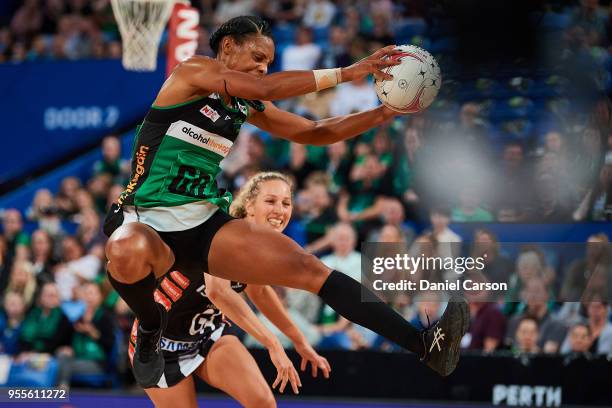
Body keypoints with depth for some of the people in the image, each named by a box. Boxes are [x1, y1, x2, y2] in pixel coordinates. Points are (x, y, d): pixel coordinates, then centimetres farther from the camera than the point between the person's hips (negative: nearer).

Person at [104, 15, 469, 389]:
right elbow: (266, 87, -22)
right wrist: (346, 73, -22)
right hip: (146, 222, -7)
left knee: (306, 267, -8)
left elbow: (313, 132, 15)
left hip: (205, 224, 7)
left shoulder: (247, 107, 14)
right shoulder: (192, 71, -8)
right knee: (129, 253, -43)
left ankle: (425, 345, -15)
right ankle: (151, 327, -7)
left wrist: (383, 113, 0)